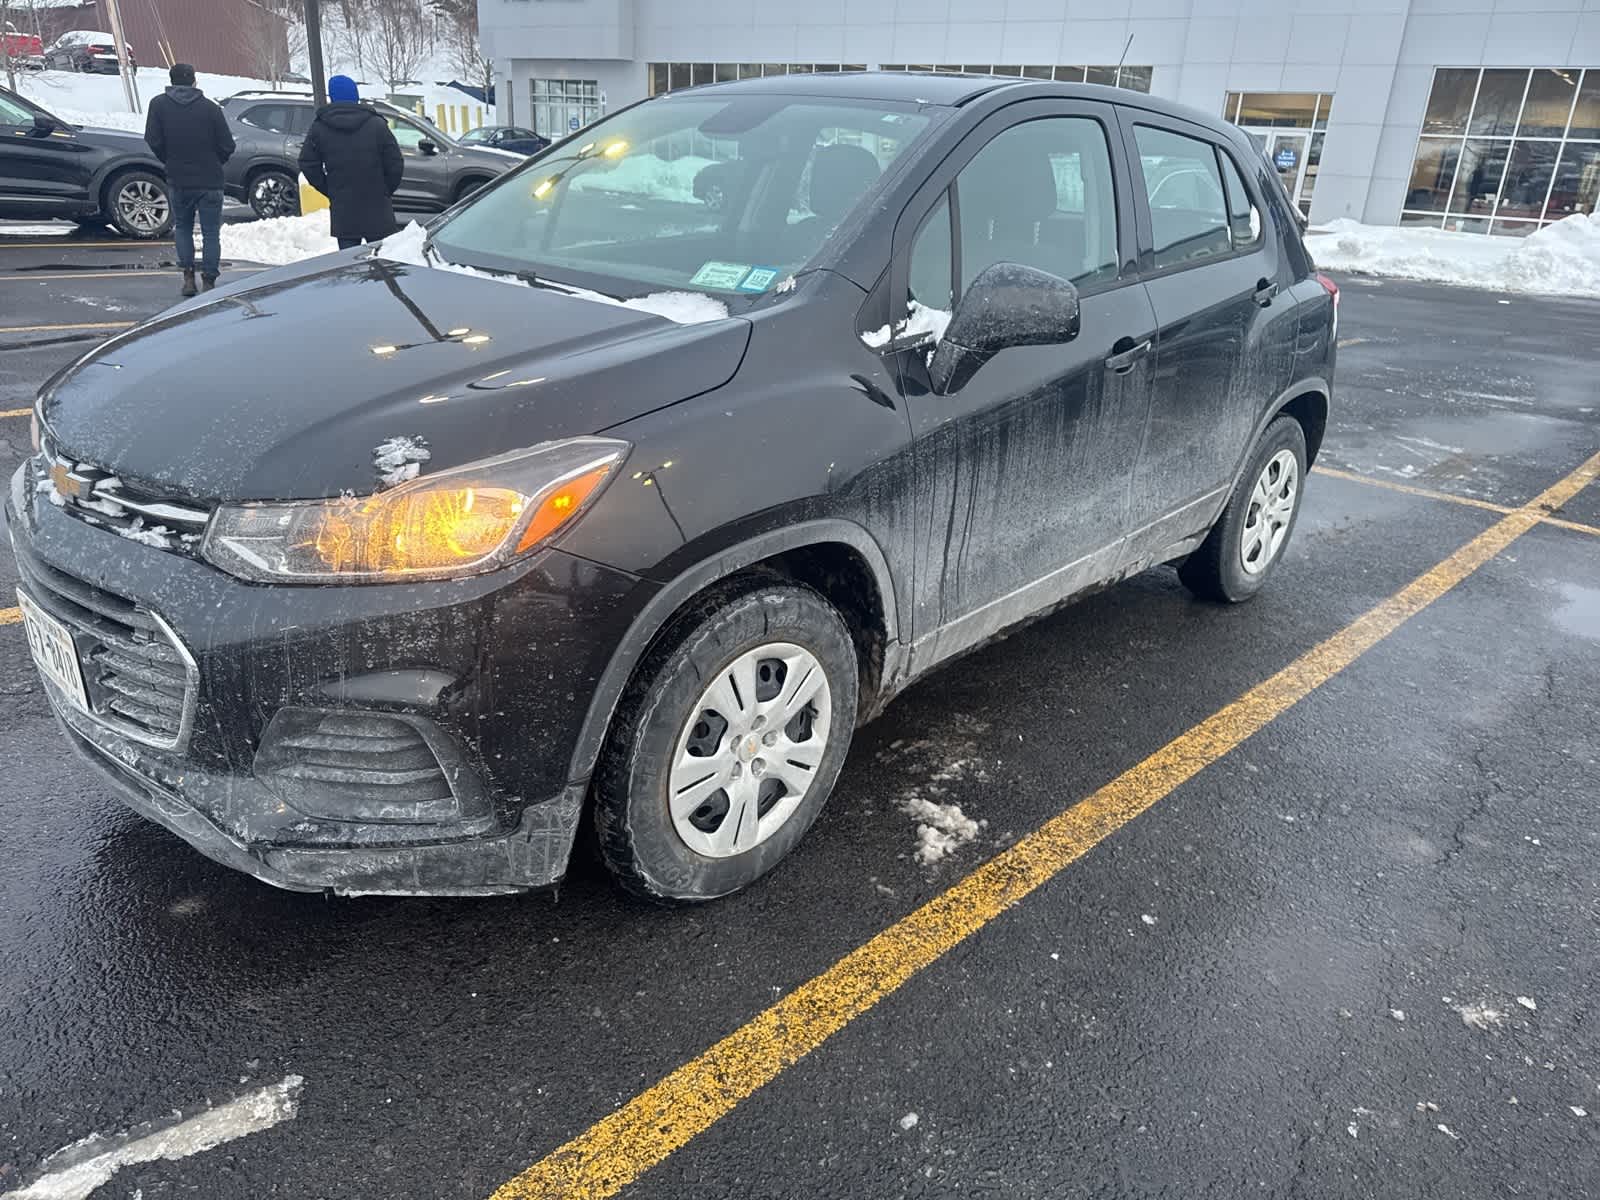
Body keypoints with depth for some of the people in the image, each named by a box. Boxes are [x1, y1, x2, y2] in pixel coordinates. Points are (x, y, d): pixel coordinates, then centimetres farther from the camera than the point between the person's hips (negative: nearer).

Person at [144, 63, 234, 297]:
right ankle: (209, 281, -1)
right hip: (210, 181, -1)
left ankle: (188, 276, 7)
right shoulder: (210, 108, -5)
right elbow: (227, 146, -6)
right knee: (211, 233, 5)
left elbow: (153, 141, -3)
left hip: (179, 180, 2)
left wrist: (170, 162, 13)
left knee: (182, 227, 18)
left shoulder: (159, 105, 0)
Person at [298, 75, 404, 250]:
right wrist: (385, 190, 9)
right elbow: (395, 164, -5)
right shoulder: (376, 124, -3)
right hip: (377, 209, -1)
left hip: (342, 211, 1)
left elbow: (308, 164, 2)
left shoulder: (319, 127, 2)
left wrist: (329, 190, 11)